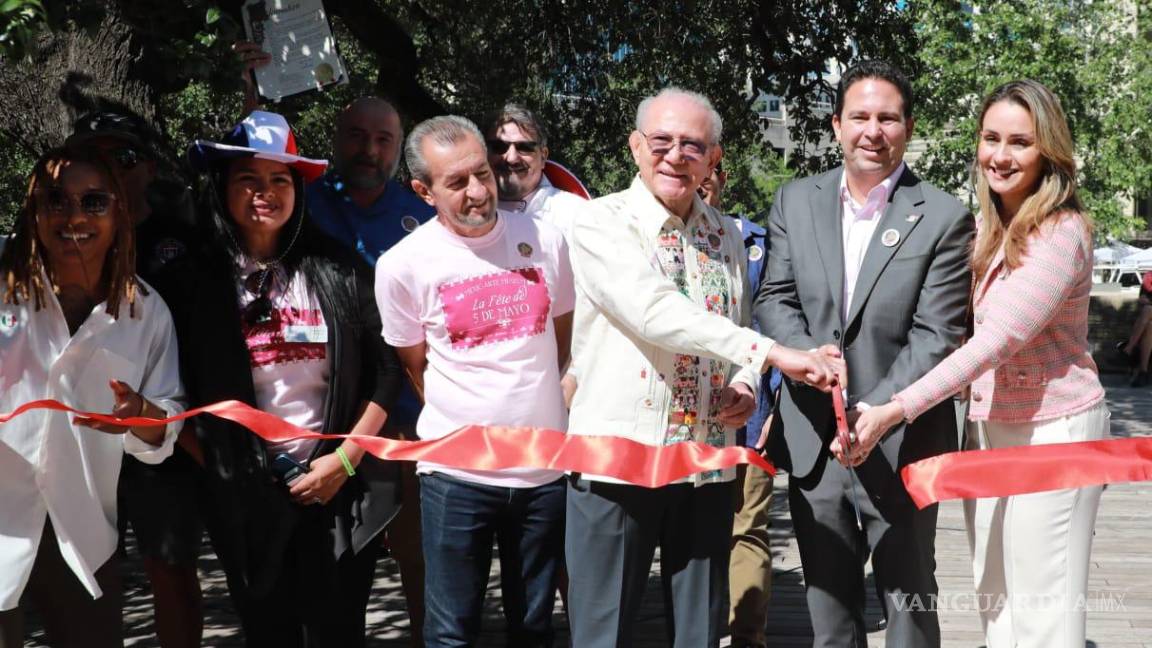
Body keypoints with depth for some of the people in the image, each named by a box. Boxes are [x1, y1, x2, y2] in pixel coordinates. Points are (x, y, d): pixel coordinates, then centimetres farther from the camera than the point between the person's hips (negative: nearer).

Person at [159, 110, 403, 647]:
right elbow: (179, 391, 2)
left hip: (340, 493, 0)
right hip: (247, 502, 0)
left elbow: (386, 372, 1)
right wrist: (215, 469, -6)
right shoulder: (193, 281, 1)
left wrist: (344, 460, -6)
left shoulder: (337, 270, 0)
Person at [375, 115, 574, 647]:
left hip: (546, 467, 2)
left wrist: (547, 411, 9)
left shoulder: (545, 240, 0)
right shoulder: (402, 265, -8)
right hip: (457, 473, -2)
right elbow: (416, 367, 5)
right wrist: (465, 426, 3)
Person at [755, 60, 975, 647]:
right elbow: (773, 299, 4)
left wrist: (877, 411, -23)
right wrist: (807, 353, -16)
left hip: (900, 444, -3)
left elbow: (936, 336, -12)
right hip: (812, 438, 3)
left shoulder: (943, 218, -7)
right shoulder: (795, 203, 5)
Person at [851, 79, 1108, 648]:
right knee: (994, 598, 14)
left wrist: (897, 410, -28)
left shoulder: (1061, 233, -17)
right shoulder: (989, 230, 10)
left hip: (1049, 430, -8)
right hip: (986, 427, 8)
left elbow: (998, 339, -25)